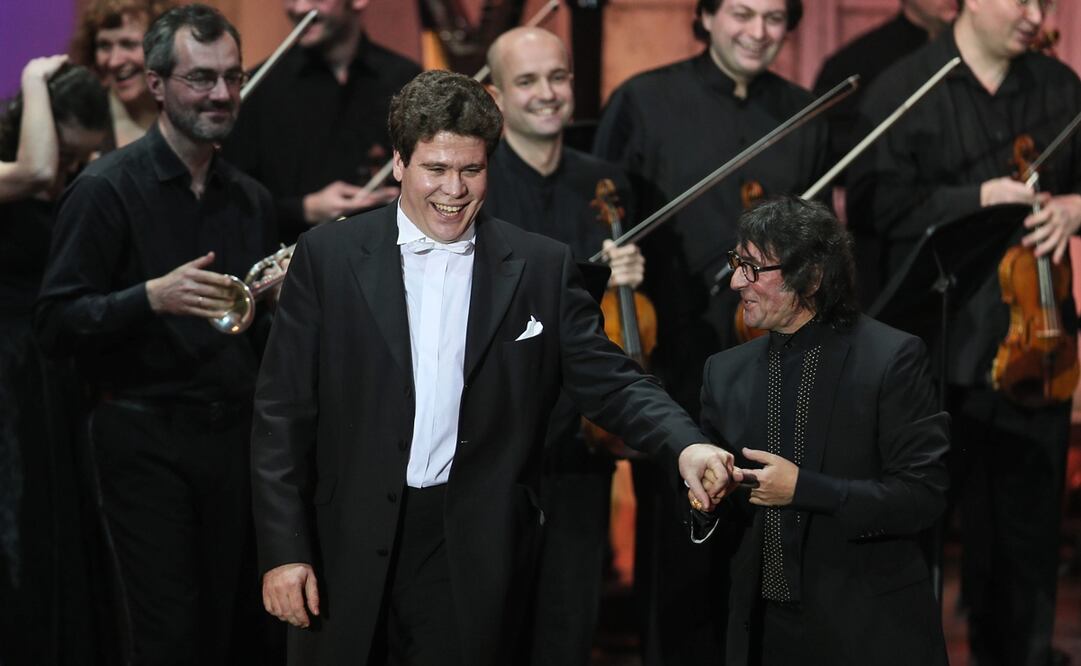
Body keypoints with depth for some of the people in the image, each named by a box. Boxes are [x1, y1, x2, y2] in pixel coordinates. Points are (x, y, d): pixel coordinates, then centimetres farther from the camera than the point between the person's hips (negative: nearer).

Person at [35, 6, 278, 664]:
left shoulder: (251, 198, 12)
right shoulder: (108, 188, -7)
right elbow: (56, 323, -11)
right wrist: (152, 297, -25)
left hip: (235, 431, 5)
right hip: (147, 439, -5)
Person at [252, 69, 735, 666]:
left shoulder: (542, 268, 4)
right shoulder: (329, 256, 1)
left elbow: (607, 381, 1)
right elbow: (283, 410, 0)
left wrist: (686, 445, -19)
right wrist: (283, 549, -6)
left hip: (474, 558, 0)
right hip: (347, 550, 0)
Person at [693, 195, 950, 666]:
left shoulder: (892, 358, -10)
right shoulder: (727, 371, 6)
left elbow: (923, 495, -14)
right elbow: (724, 523, 12)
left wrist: (804, 488, -20)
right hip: (764, 628, 4)